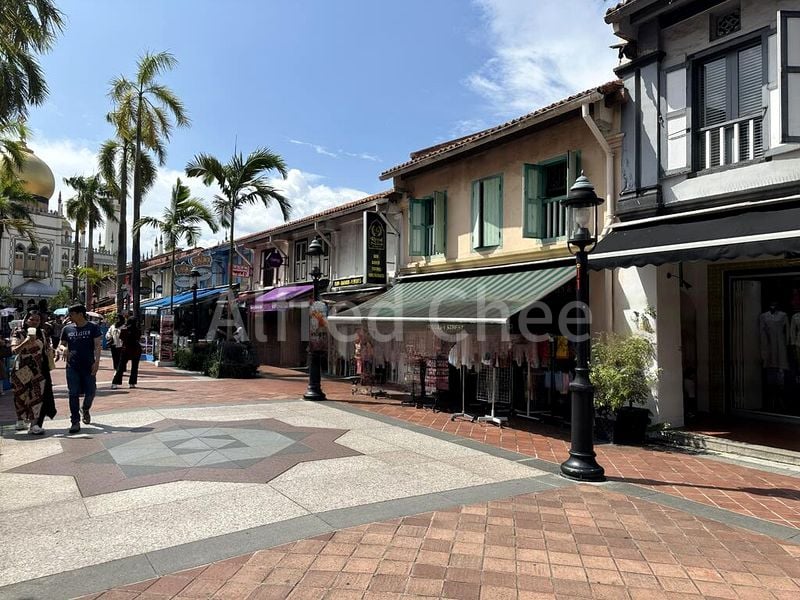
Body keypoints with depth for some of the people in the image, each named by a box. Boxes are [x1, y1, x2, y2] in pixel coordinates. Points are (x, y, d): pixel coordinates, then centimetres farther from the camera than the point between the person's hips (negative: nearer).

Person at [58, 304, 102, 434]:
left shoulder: (93, 327, -1)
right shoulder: (67, 329, 7)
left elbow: (97, 345, -5)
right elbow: (61, 344, 16)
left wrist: (97, 361, -15)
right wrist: (63, 348, -8)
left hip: (88, 366, -2)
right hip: (72, 367, 2)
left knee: (90, 392, 5)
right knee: (73, 394, -1)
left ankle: (86, 410, 36)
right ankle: (75, 422, 4)